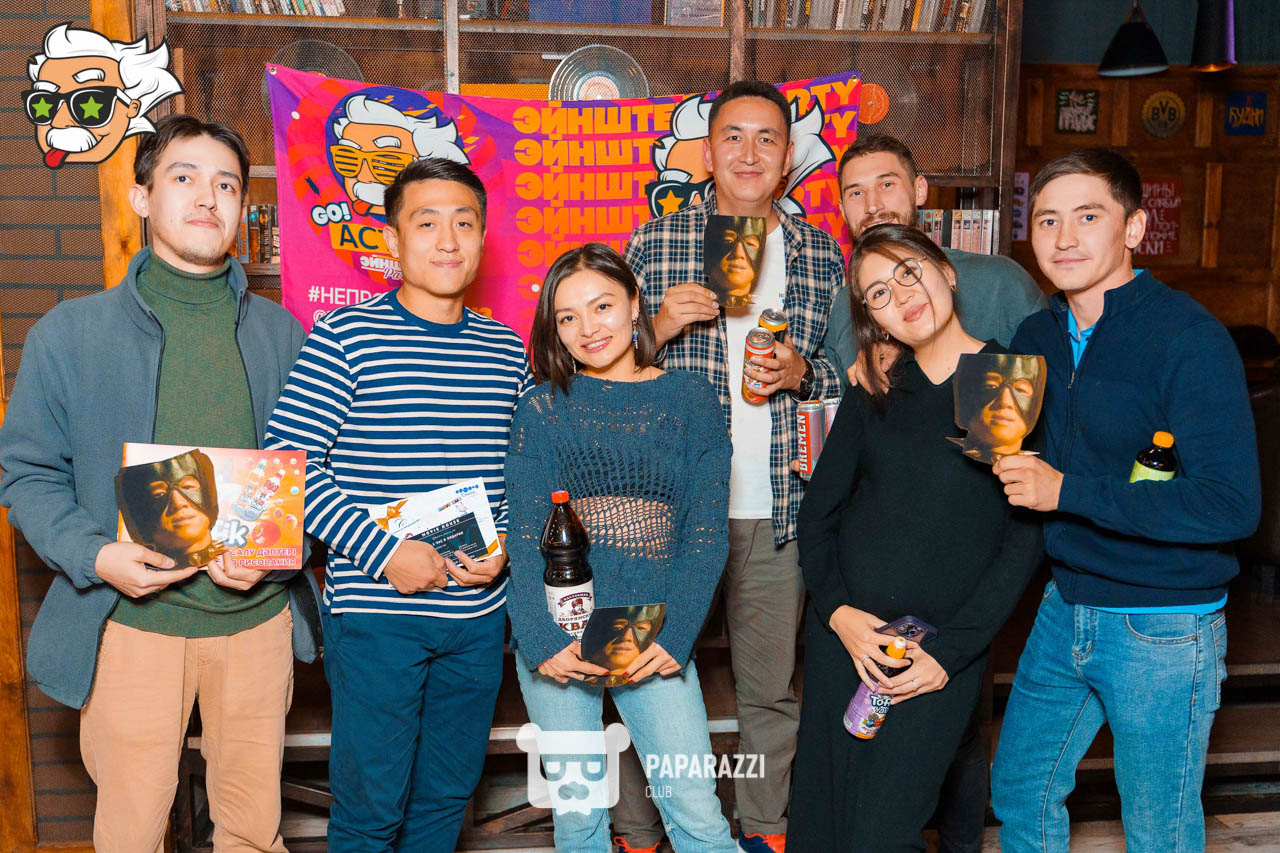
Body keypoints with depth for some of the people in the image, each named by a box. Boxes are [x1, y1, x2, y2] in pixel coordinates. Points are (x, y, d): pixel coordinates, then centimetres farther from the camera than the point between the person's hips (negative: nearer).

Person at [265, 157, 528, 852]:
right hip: (375, 613, -4)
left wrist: (506, 545, -5)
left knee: (446, 795, 19)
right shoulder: (344, 337, -8)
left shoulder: (506, 351, 7)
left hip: (479, 616, 5)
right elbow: (287, 462, -12)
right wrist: (384, 552, -18)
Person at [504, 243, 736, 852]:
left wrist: (673, 638, -9)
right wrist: (542, 642, -13)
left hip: (657, 641, 0)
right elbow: (525, 536, -1)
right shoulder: (543, 409, 3)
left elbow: (707, 533, 1)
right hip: (556, 642, 0)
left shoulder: (691, 400, 5)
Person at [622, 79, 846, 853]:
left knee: (772, 686, 12)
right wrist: (656, 327, -14)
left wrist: (801, 372, -8)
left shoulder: (824, 256, 8)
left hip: (778, 507, 2)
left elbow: (852, 376, 13)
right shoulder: (655, 243, 3)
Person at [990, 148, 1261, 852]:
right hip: (1065, 610, 6)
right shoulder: (1036, 335, 3)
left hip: (1165, 629, -6)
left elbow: (1232, 505, -25)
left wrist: (1067, 491, -23)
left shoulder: (1189, 339, -18)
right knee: (1018, 793, 19)